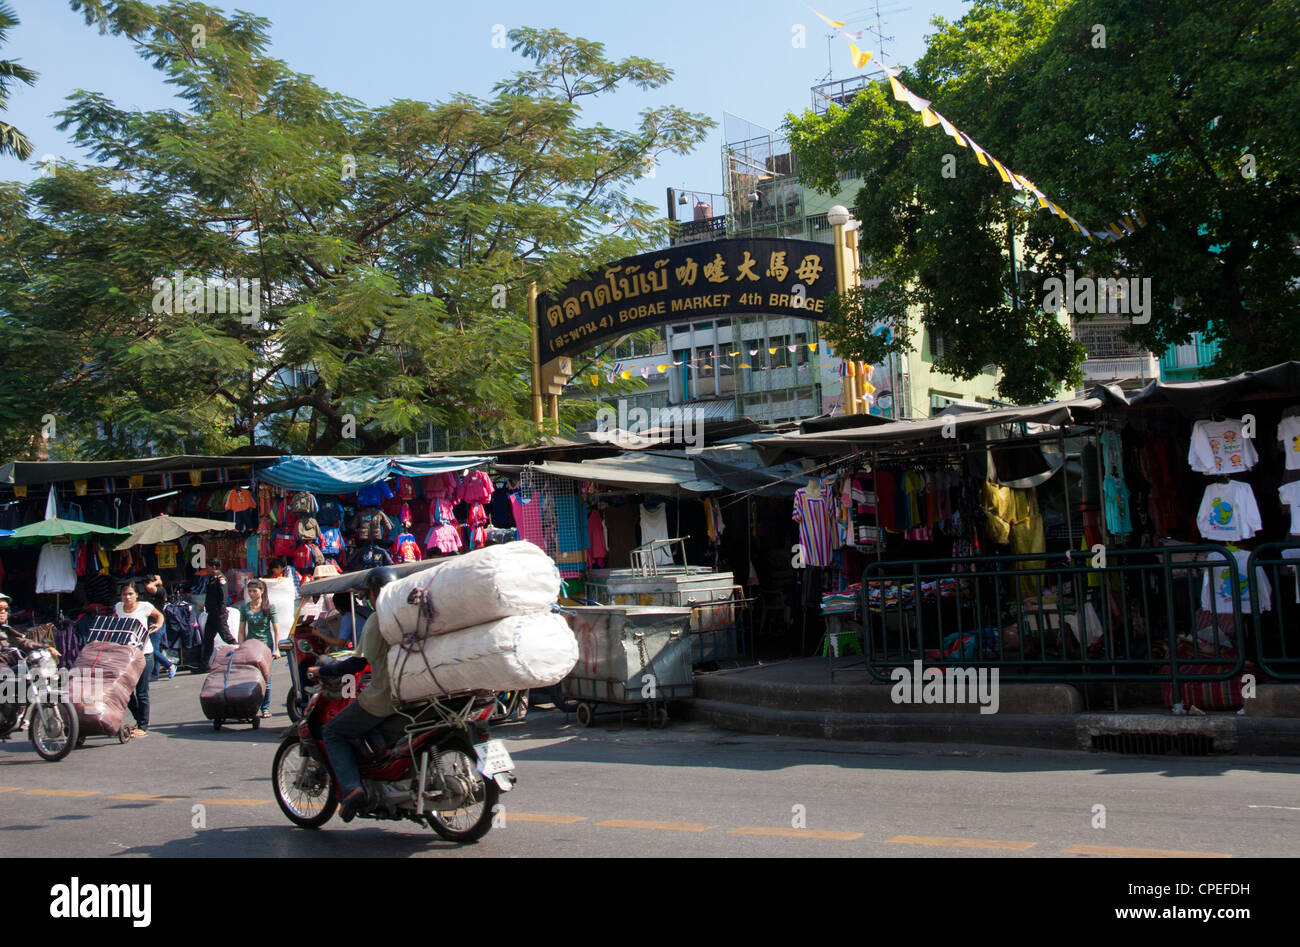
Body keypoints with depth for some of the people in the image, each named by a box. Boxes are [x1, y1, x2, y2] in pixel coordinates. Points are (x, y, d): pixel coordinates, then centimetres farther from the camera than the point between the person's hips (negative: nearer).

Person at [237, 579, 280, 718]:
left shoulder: (269, 607, -3)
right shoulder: (244, 607, 4)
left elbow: (276, 629, -1)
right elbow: (241, 630, 7)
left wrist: (276, 649, -6)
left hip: (267, 645, -2)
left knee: (266, 678, 0)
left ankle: (265, 708, 10)